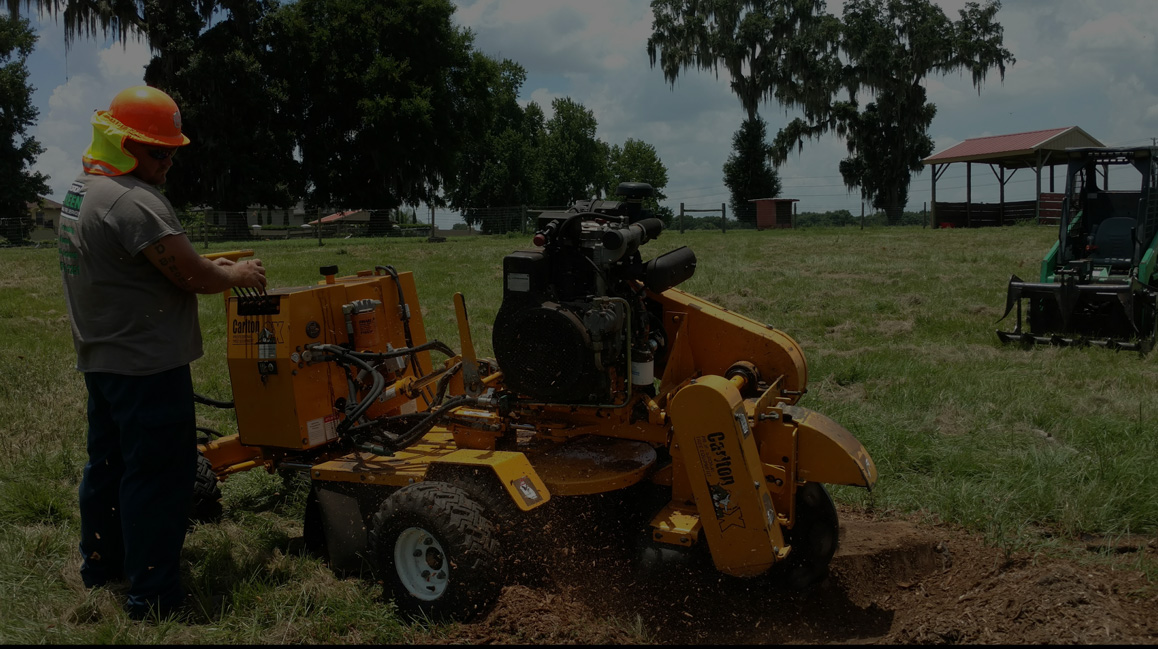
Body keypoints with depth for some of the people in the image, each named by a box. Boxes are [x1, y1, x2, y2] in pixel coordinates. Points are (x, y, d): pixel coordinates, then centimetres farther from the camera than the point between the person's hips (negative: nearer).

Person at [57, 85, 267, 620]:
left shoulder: (80, 191, 11)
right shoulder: (134, 201, -22)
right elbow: (192, 278, -22)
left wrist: (204, 264, 12)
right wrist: (236, 275, -3)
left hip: (99, 356, 11)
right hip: (146, 364, -10)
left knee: (108, 464, 21)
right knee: (156, 476, -3)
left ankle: (101, 565, 36)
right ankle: (154, 596, 4)